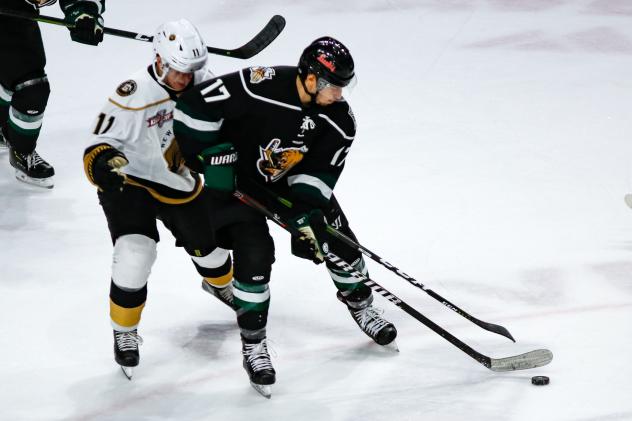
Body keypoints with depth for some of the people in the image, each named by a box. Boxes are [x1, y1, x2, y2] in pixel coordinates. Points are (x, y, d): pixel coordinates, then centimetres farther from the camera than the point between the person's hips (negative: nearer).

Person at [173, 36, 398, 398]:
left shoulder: (339, 121, -20)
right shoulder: (259, 88, -36)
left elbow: (319, 174, -16)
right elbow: (196, 104, -29)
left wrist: (307, 216, -30)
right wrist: (212, 161, -24)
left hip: (295, 179, 5)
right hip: (239, 180, -5)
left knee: (336, 238, 6)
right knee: (254, 255, -18)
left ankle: (361, 307, 34)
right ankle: (253, 345, -2)